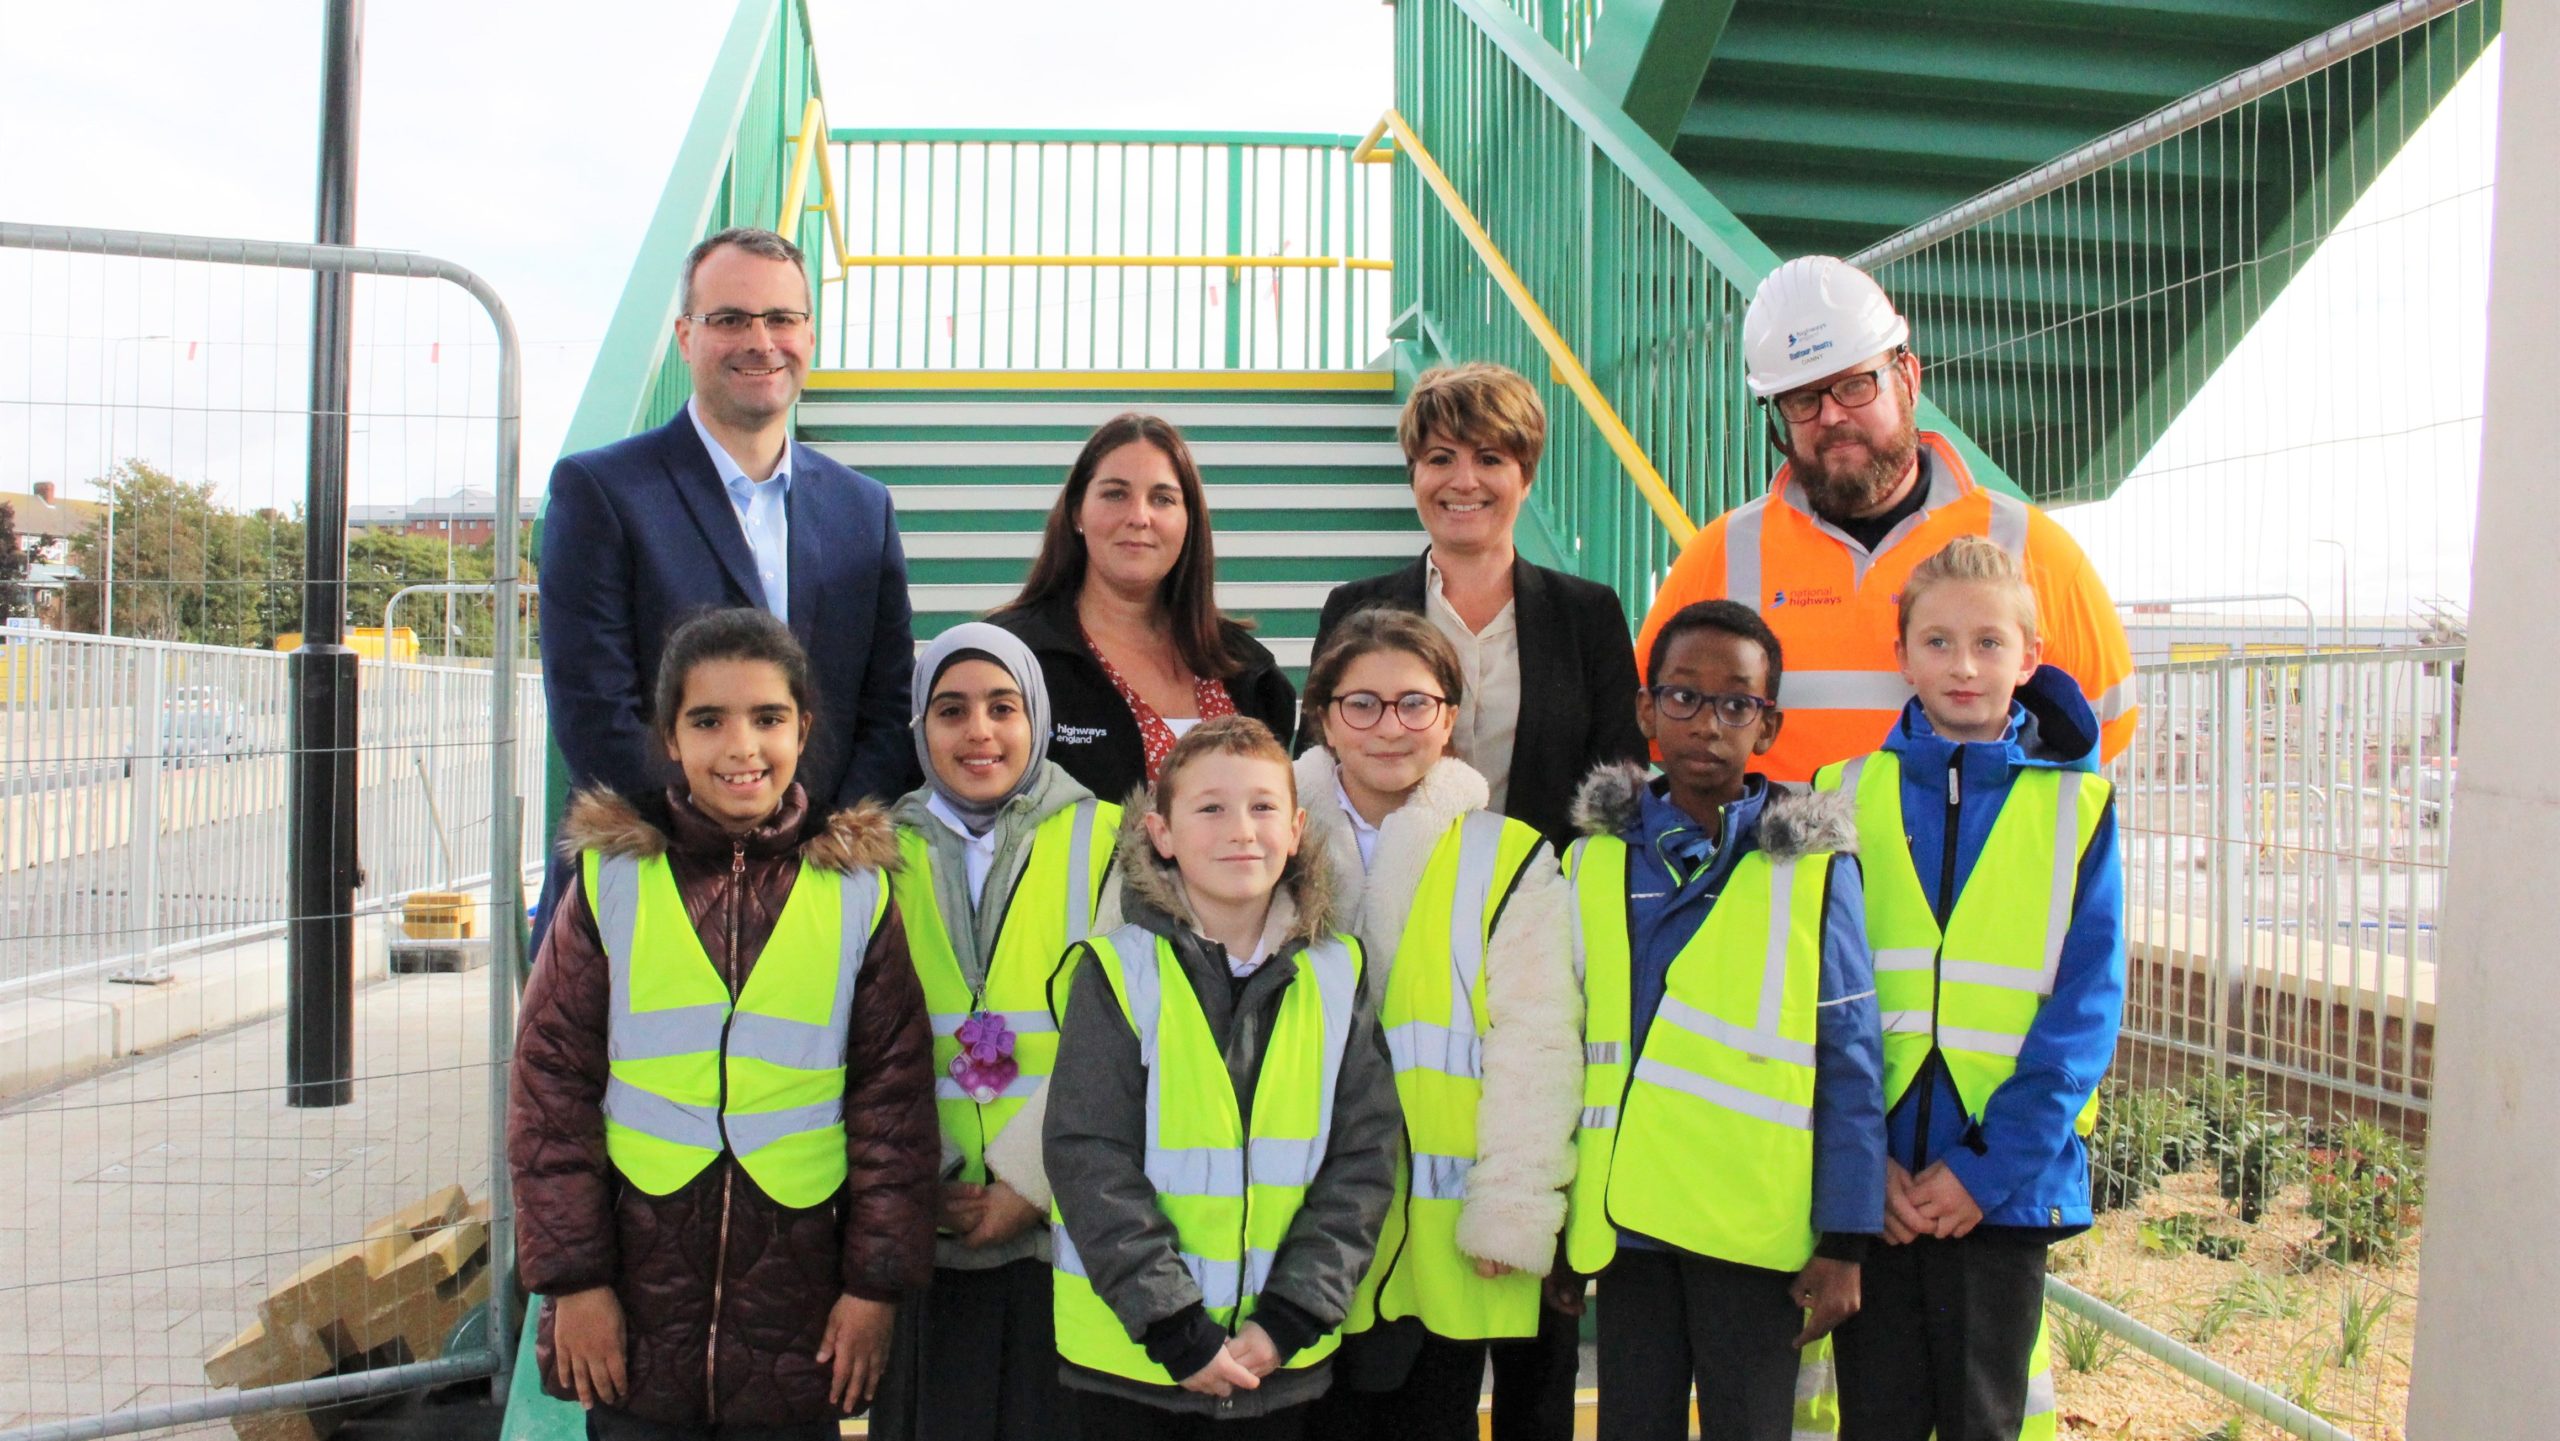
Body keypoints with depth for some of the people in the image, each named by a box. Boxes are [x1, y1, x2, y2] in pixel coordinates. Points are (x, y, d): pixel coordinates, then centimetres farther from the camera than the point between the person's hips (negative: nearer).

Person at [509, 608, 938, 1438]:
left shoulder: (854, 891, 0)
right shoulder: (612, 879, 0)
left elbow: (894, 1094, 2)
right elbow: (550, 1082, 1)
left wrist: (877, 1281, -1)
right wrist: (571, 1275, -3)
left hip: (796, 1308, 0)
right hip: (639, 1299, 0)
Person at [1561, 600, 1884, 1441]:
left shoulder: (1814, 870, -2)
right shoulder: (1592, 863, 6)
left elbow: (1850, 1065, -2)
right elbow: (1566, 1051, 10)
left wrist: (1843, 1245, -5)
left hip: (1756, 1234, -2)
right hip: (1625, 1223, 3)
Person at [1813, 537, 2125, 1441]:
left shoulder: (2073, 806, 0)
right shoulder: (1845, 795, 3)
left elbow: (2085, 1004, -4)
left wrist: (1990, 1164, -12)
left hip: (2005, 1180, -1)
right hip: (1873, 1182, 1)